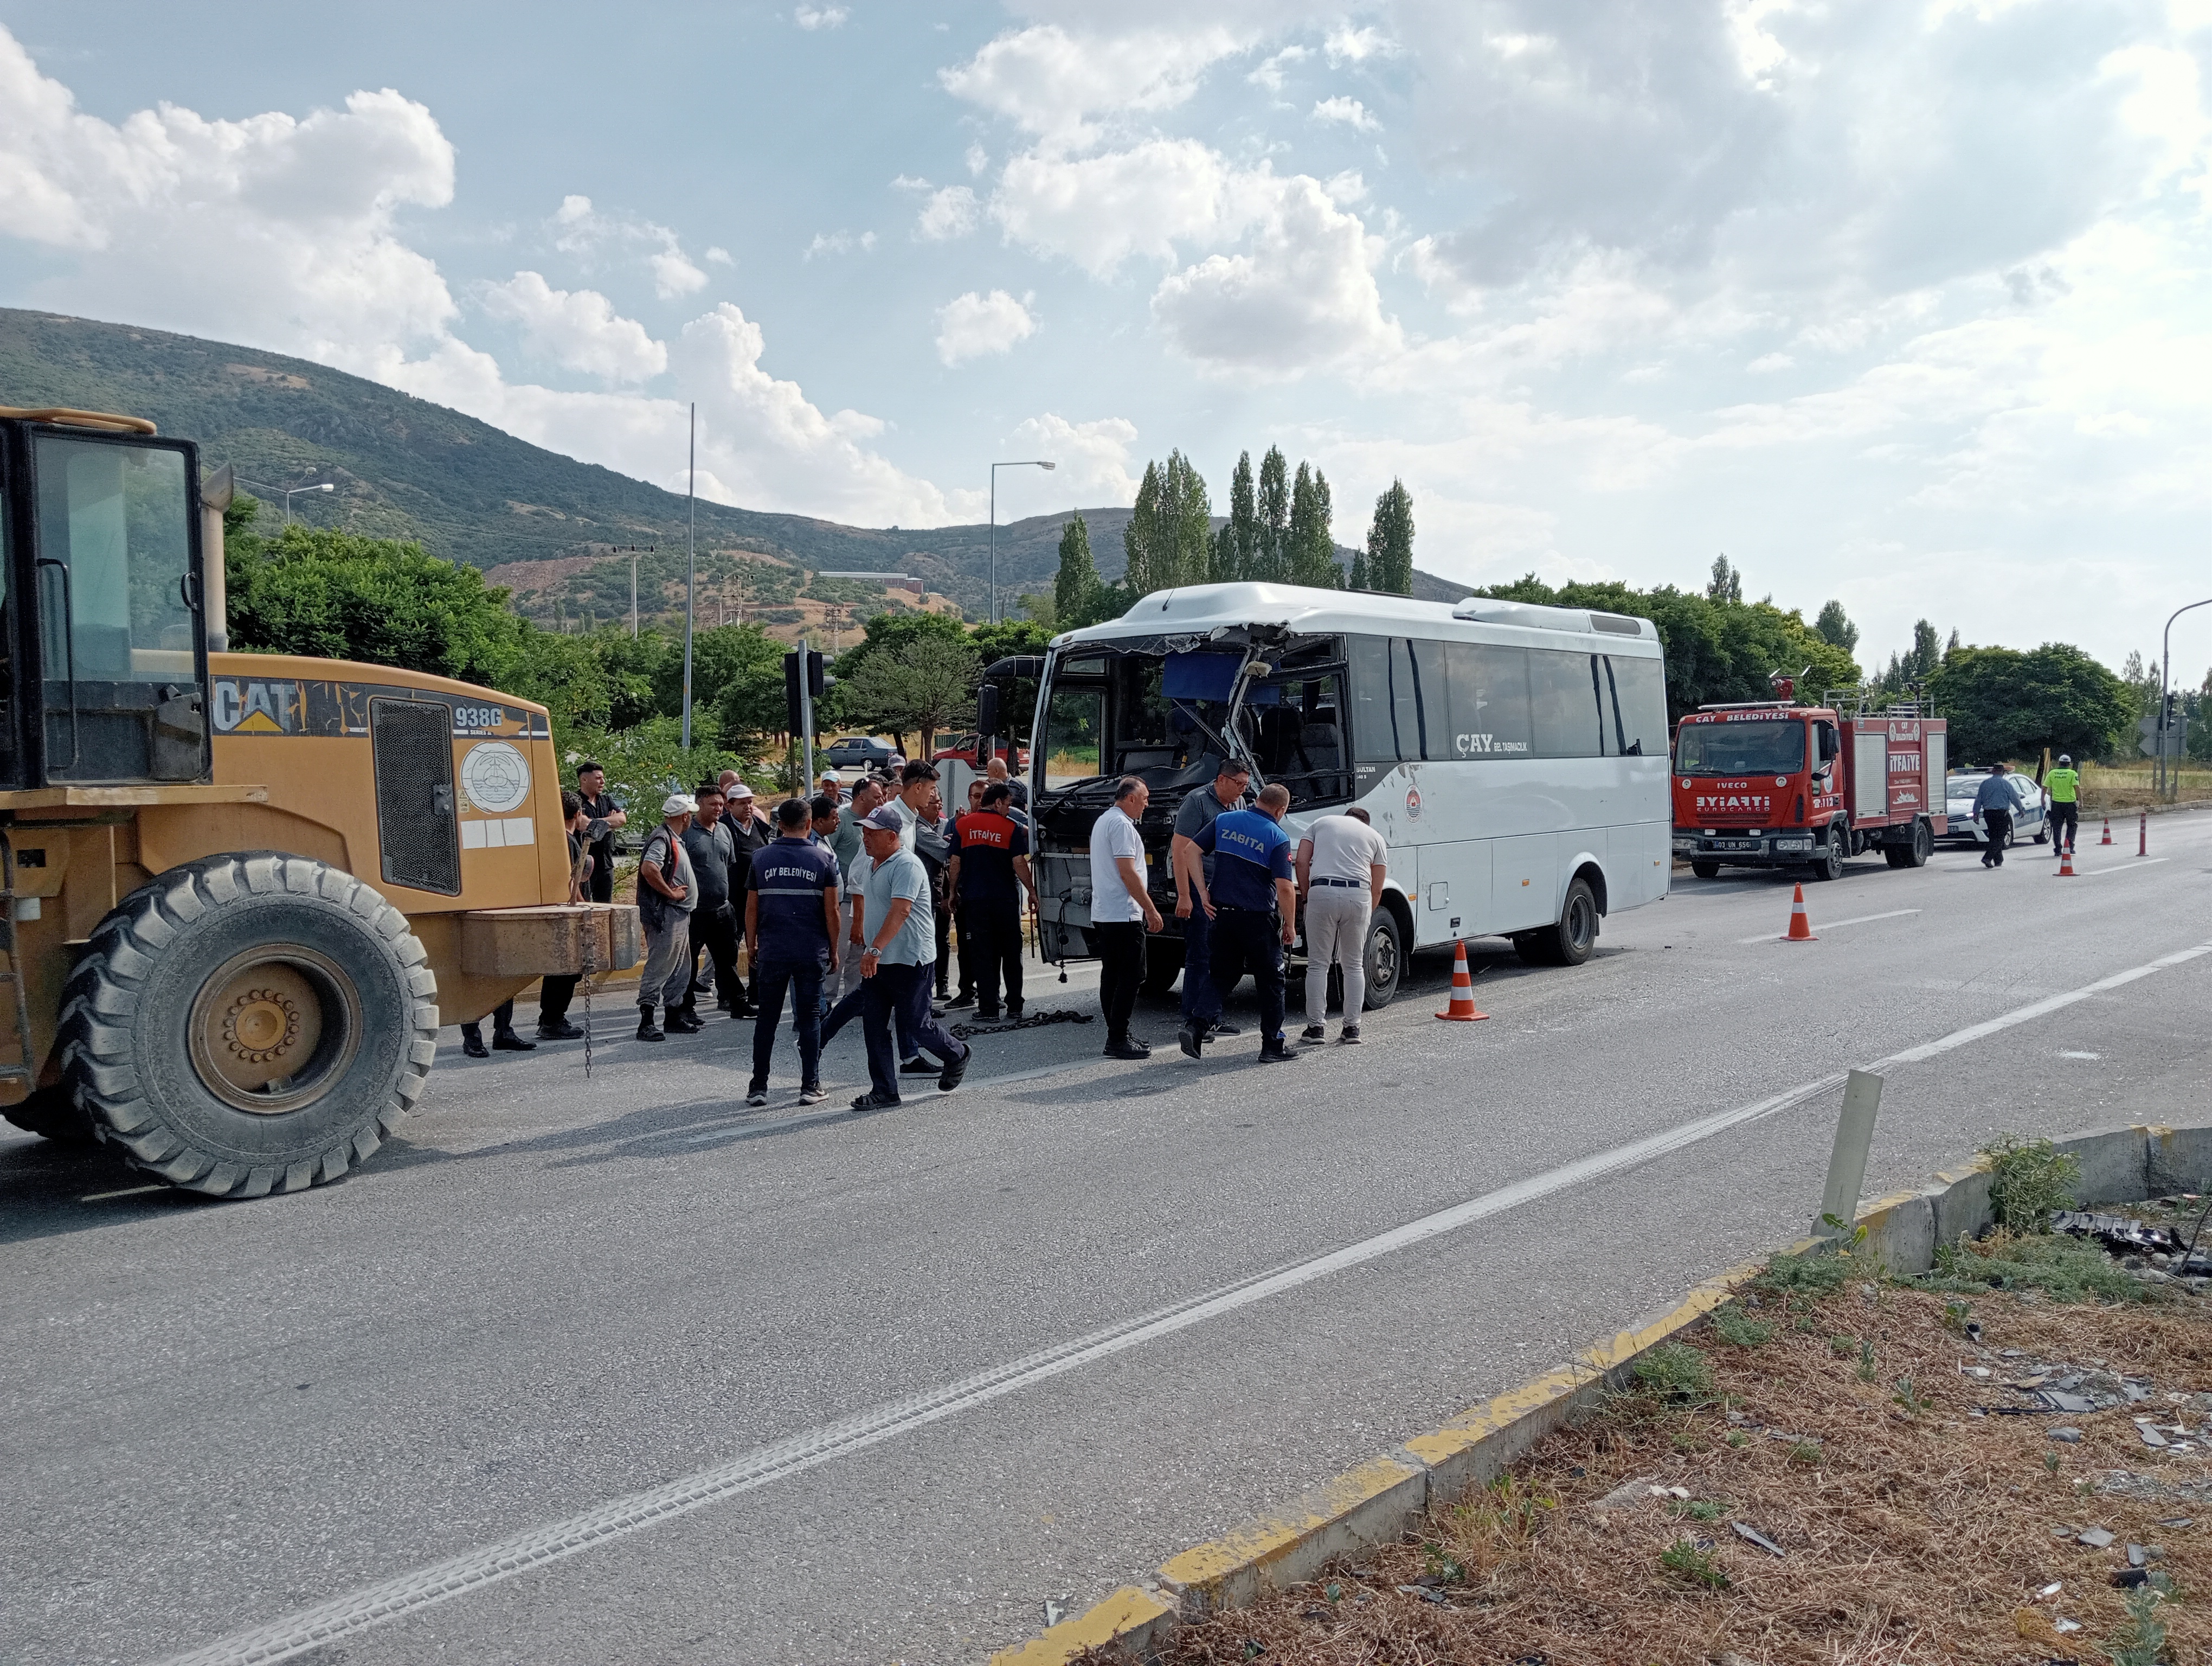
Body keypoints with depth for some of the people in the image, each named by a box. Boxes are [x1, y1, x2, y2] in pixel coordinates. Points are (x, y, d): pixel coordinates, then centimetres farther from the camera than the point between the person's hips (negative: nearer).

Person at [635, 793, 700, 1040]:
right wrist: (671, 892, -21)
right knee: (659, 967, -10)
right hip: (666, 914, -11)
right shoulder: (662, 838, -14)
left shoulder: (674, 839, 18)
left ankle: (675, 1015, 24)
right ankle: (646, 1022, -9)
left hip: (680, 914, 11)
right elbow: (648, 869, -29)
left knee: (680, 968, 15)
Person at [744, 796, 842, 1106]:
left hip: (771, 951, 1)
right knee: (810, 1017, 7)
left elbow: (751, 908, 3)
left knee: (767, 1018, 9)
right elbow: (832, 911, -3)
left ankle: (759, 1087, 11)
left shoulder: (761, 857, 1)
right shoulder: (823, 857, -2)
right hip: (812, 952, -1)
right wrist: (833, 950, 7)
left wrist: (751, 946, 15)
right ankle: (810, 1086, 8)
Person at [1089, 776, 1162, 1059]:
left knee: (1111, 977, 12)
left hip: (1102, 914, 11)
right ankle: (1118, 1040, -8)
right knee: (1130, 978, -8)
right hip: (1124, 915, -11)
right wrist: (1151, 910, -16)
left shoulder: (1103, 821, 19)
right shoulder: (1122, 824, -14)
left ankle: (1117, 1035, 17)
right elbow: (1128, 873, -20)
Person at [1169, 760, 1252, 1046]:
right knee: (1198, 956, -6)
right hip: (1196, 886, -8)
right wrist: (1184, 896, -20)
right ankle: (1192, 1021, 0)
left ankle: (1212, 1016, 17)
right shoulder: (1197, 802, -12)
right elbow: (1181, 850, -17)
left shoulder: (1238, 805, 12)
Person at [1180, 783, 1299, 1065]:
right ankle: (1272, 1047, 11)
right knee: (1271, 982, 8)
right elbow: (1285, 888, -16)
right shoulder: (1278, 837, -10)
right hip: (1259, 918, -4)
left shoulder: (1225, 820, 4)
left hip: (1223, 912, 5)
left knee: (1222, 976, 14)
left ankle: (1195, 1027, -1)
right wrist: (1290, 926, -5)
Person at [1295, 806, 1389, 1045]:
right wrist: (1366, 915, 26)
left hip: (1322, 891, -1)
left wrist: (1305, 897, 16)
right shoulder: (1375, 837, 24)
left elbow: (1302, 862, 9)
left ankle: (1316, 1027, 7)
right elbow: (1377, 889, 17)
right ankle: (1352, 1028, 13)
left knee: (1318, 964, 6)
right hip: (1359, 894, 1)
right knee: (1354, 965, 12)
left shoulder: (1321, 823, 23)